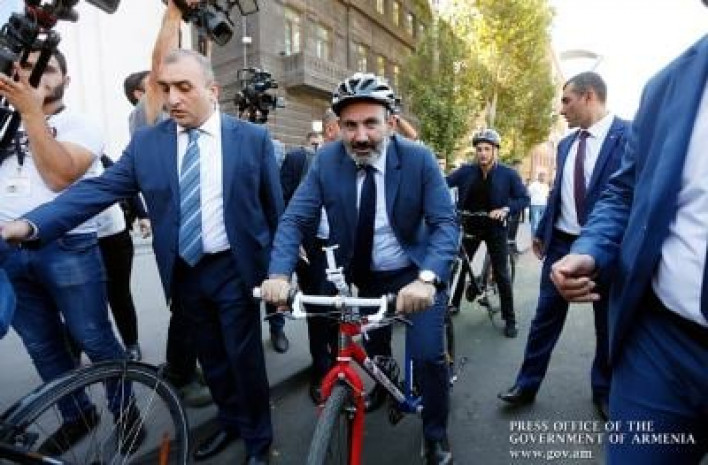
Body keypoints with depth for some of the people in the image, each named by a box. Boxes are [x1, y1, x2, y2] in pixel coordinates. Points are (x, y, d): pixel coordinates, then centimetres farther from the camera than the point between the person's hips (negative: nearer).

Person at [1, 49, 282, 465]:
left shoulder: (253, 138, -6)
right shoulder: (146, 143, 1)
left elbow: (275, 206, -3)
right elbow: (98, 189, -5)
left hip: (234, 269, -3)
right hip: (184, 272, 4)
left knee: (244, 359, 7)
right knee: (211, 357, 20)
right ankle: (231, 423, 46)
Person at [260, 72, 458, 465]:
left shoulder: (419, 159, -19)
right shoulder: (326, 160, -14)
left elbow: (445, 223, -23)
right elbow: (294, 219, -17)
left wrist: (427, 278, -41)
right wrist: (279, 274, -34)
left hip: (414, 273, -2)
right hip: (363, 275, 3)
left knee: (427, 356, -11)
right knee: (373, 347, 22)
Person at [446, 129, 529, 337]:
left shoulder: (508, 174, -8)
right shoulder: (466, 171, -5)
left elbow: (524, 198, -6)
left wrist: (506, 209, -23)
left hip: (495, 227, -2)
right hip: (469, 224, 2)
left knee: (501, 273, 1)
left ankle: (510, 320, 13)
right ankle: (454, 303, 31)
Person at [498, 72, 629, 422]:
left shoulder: (630, 136, -10)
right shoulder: (566, 144, 9)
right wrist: (541, 232, 17)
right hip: (561, 243, 5)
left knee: (607, 323, 14)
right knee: (545, 317, 10)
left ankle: (603, 390, 35)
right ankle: (527, 383, 24)